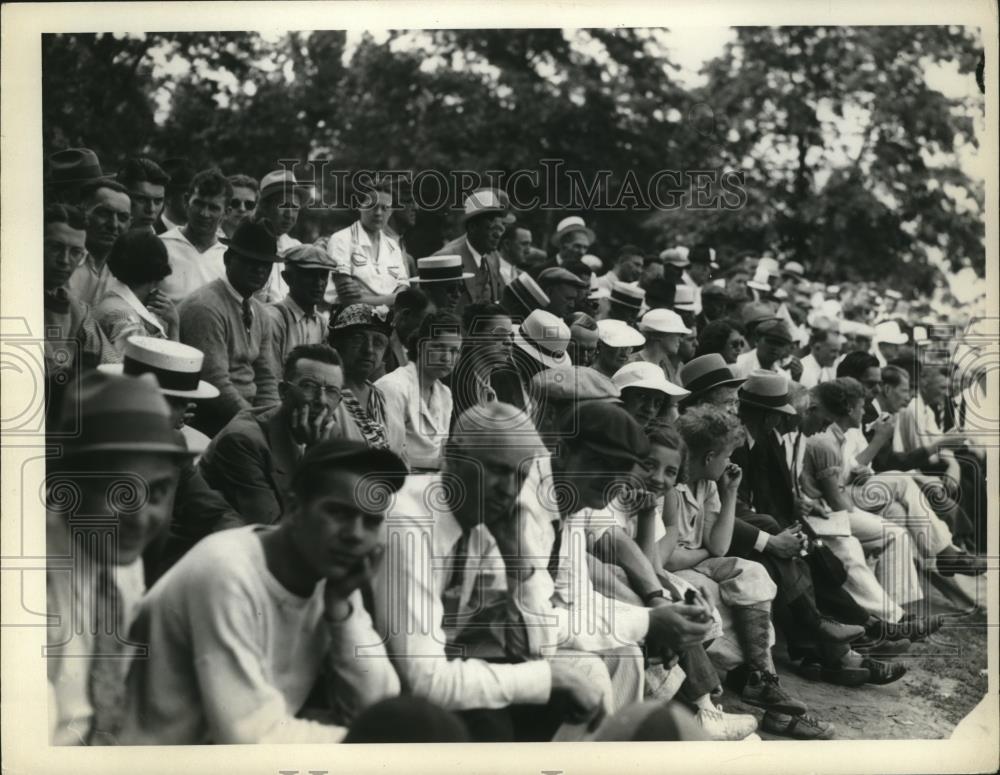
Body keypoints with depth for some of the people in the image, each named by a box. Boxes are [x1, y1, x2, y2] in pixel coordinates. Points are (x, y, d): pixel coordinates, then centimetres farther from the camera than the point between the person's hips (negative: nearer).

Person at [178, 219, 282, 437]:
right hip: (210, 420, -7)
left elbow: (266, 380, 11)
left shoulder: (259, 312, 11)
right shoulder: (206, 307, -14)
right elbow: (215, 384, -19)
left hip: (246, 411, 7)